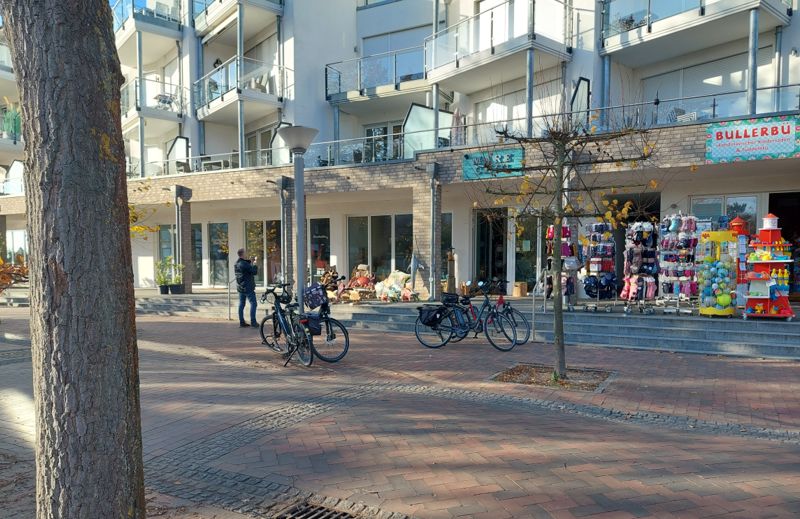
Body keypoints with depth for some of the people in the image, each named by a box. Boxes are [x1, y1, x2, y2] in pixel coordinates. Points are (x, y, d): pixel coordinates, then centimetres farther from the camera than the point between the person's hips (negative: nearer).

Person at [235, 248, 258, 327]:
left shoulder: (236, 263, 7)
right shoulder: (244, 264, -20)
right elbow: (254, 272, -18)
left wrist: (251, 261, 10)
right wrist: (255, 264, -3)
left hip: (240, 287, 9)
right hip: (248, 287, -9)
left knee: (241, 304, 11)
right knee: (253, 303, -3)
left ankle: (242, 322, 14)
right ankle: (253, 322, -5)